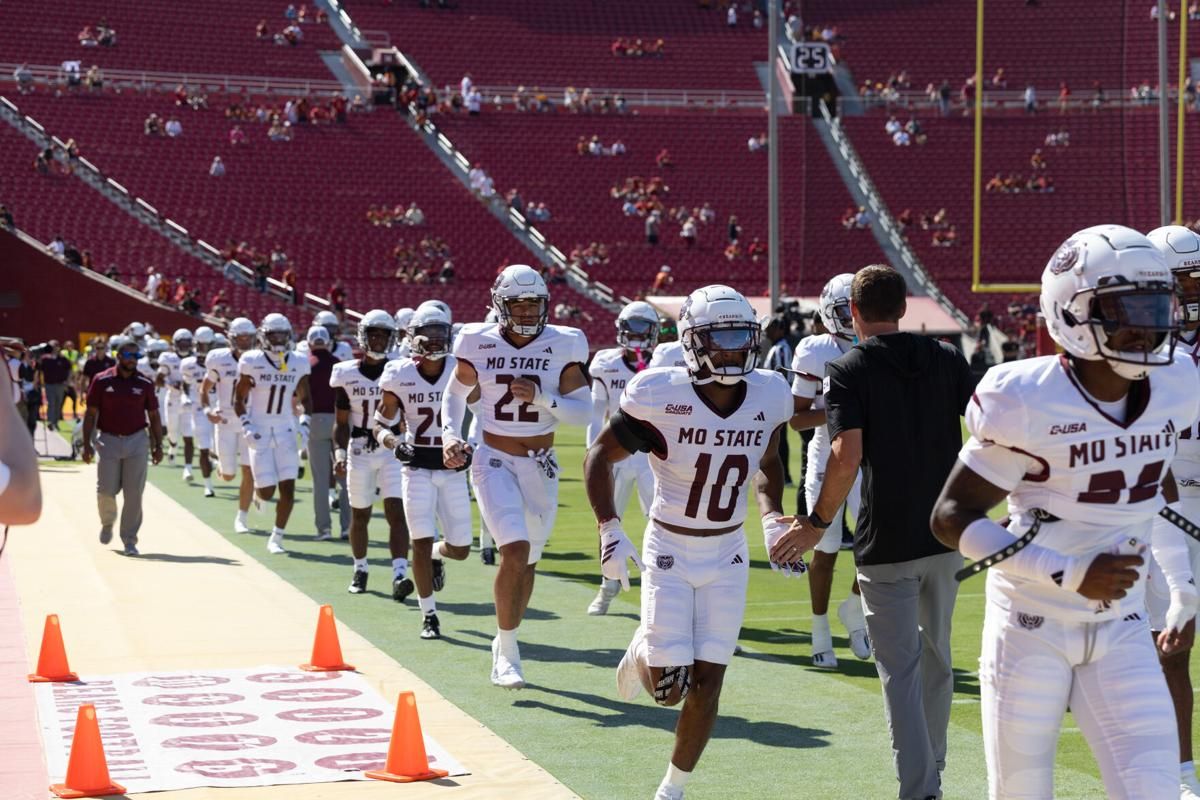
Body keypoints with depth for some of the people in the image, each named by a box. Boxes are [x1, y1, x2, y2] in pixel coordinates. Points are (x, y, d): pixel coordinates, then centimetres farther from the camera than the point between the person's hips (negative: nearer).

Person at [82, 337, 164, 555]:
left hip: (137, 441, 1)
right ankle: (107, 522, 31)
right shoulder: (102, 381, -1)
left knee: (134, 493, -2)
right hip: (109, 440, -1)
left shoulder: (144, 384, 4)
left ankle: (129, 540, 6)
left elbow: (153, 416, 10)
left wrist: (158, 445, 6)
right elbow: (91, 414, 2)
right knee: (106, 491, 0)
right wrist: (87, 444, -4)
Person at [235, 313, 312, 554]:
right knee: (267, 492, -4)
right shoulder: (252, 362, -8)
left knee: (288, 489, -6)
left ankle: (276, 538, 8)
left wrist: (304, 423, -3)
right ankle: (257, 489, 35)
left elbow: (305, 399, 13)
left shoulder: (298, 364, 1)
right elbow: (239, 400, -1)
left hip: (285, 432, 3)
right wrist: (246, 427, -14)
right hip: (260, 432, -3)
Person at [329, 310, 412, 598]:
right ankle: (360, 570, 29)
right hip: (359, 451, 1)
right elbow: (341, 422, 6)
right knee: (360, 515, 10)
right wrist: (339, 452, -6)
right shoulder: (347, 374, 1)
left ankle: (399, 576, -21)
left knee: (396, 511, -13)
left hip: (393, 449, -1)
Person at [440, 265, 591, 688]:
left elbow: (583, 411, -5)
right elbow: (455, 391, 9)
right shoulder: (480, 344, -6)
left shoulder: (562, 346, -5)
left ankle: (506, 641, 35)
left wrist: (542, 400, -20)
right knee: (515, 549, -21)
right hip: (495, 462, -3)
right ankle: (507, 651, -8)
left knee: (527, 561, 13)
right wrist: (450, 435, -5)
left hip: (541, 466, 3)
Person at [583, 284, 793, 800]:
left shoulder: (767, 398, -6)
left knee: (707, 683, 2)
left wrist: (772, 518, -1)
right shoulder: (662, 398, -20)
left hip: (727, 557, 3)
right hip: (670, 552, -3)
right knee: (669, 688, -6)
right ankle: (643, 652, 31)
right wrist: (610, 532, -17)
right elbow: (600, 457, -8)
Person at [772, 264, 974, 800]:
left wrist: (817, 523, -8)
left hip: (886, 541, -5)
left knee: (900, 669, 0)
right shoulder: (948, 360, 6)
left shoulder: (847, 372, -7)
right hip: (945, 534, 5)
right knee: (936, 656, 20)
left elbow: (847, 455, -18)